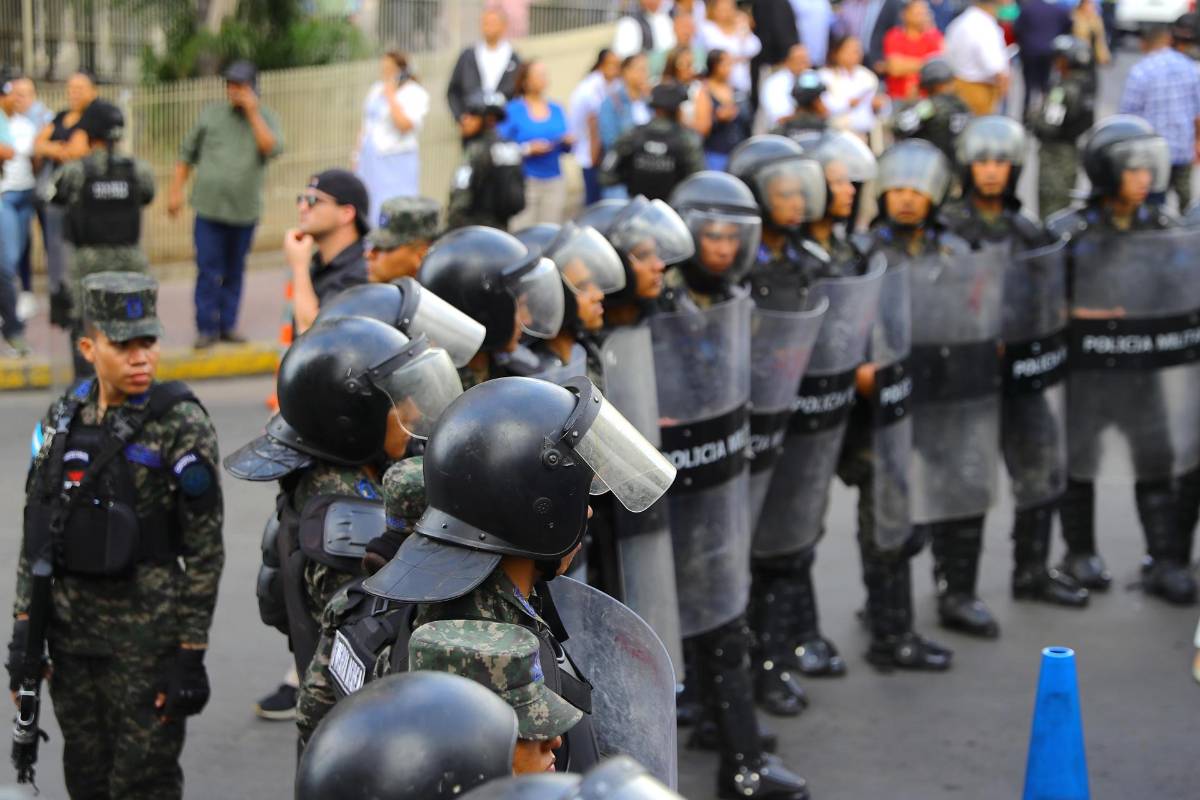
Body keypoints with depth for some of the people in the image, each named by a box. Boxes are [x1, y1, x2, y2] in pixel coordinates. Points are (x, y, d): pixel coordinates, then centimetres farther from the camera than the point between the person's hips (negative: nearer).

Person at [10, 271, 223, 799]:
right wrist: (23, 627, 7)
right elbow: (36, 528, 11)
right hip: (71, 629, 5)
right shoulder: (65, 416, 5)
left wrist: (190, 656, -12)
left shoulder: (181, 425, -10)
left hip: (147, 635, -5)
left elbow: (205, 550, -10)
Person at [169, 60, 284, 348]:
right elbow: (187, 154, 11)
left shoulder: (265, 118, 5)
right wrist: (176, 191, 6)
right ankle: (206, 328, 0)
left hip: (245, 209, 1)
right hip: (209, 206, 0)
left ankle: (228, 325, 19)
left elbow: (272, 148, -15)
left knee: (234, 272, 9)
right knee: (208, 270, -5)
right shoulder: (211, 114, 6)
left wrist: (252, 113, -15)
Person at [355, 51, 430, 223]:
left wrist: (390, 96, -15)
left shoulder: (415, 94, -7)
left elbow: (404, 124, -21)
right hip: (370, 161, 7)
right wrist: (358, 156, 17)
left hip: (396, 163, -7)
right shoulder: (376, 90, 14)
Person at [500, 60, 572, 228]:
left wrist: (568, 142, -5)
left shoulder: (556, 110, 13)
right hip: (524, 182, -4)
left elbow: (565, 146, 17)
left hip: (554, 181, 4)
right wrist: (528, 149, -19)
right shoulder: (513, 111, -2)